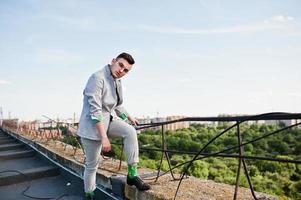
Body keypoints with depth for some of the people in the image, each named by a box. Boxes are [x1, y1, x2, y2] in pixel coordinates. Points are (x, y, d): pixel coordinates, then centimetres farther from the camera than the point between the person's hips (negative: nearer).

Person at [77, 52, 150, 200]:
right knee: (92, 165, 5)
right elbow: (95, 109, -26)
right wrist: (104, 137, -29)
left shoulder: (117, 82, 7)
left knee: (130, 131, -22)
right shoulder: (97, 78, -20)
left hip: (109, 119, 7)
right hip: (92, 125, -6)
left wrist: (129, 117, 18)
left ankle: (132, 175, -11)